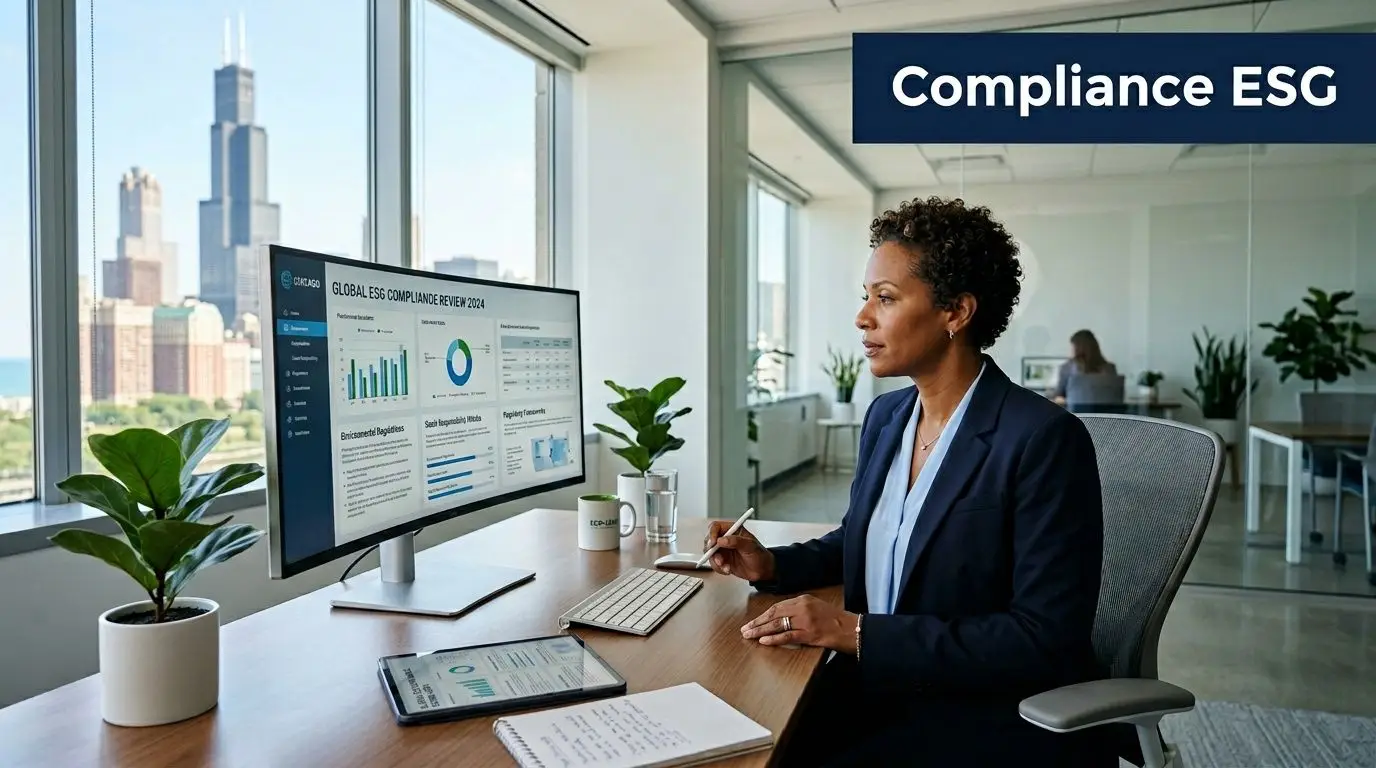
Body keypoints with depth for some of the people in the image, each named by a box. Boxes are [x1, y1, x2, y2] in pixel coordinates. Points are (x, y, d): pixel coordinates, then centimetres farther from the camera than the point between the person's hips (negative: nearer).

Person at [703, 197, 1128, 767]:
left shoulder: (1044, 440, -19)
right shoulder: (886, 416, 5)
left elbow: (1045, 640, -22)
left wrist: (858, 632, -25)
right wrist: (772, 564, 2)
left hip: (994, 717, -6)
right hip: (877, 692, 7)